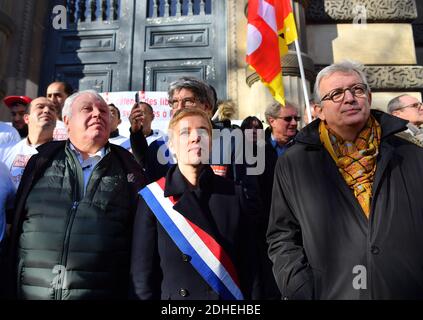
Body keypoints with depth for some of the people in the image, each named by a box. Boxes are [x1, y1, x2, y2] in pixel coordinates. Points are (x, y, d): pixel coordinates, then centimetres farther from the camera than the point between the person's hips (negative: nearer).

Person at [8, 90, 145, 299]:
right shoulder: (42, 160, 4)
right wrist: (11, 285, 7)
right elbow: (15, 223, 8)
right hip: (32, 292, 2)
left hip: (103, 292, -1)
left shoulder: (128, 167, 1)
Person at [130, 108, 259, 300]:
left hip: (231, 296, 2)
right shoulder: (153, 198, -13)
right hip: (174, 295, -1)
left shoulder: (234, 194, -8)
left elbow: (248, 264, -4)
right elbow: (142, 275, -10)